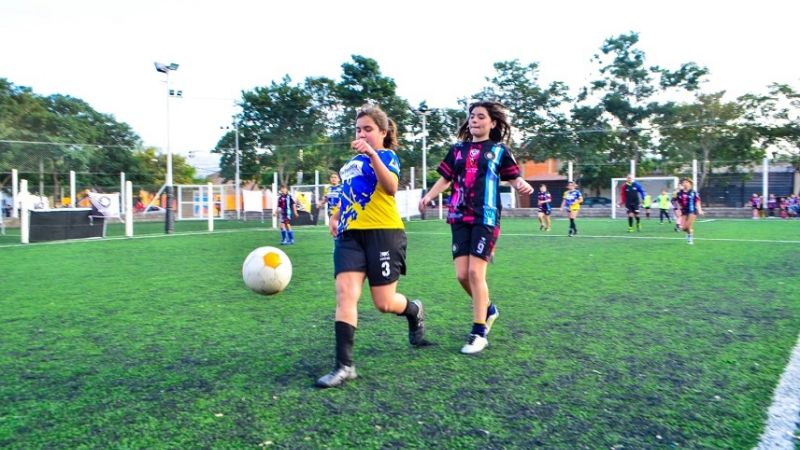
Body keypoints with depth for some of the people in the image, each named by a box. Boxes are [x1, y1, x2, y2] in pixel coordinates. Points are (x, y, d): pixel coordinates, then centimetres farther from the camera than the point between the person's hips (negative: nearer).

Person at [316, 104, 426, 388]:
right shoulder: (352, 162, 19)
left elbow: (391, 187, -23)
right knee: (345, 292, -12)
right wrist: (335, 216, 18)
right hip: (350, 235, 6)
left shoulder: (387, 155, -1)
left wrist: (372, 154, -34)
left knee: (384, 303, 0)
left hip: (383, 233, -6)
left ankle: (415, 311, 36)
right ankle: (345, 365, -8)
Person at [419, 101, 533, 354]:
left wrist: (522, 186, -16)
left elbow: (513, 177, 6)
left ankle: (479, 331, 2)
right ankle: (488, 309, 29)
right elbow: (445, 179, 14)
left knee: (475, 272, -11)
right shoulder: (458, 149, 13)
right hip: (459, 217, 4)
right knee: (462, 274, 0)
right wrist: (429, 196, -2)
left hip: (486, 218, -4)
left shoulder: (499, 150, 5)